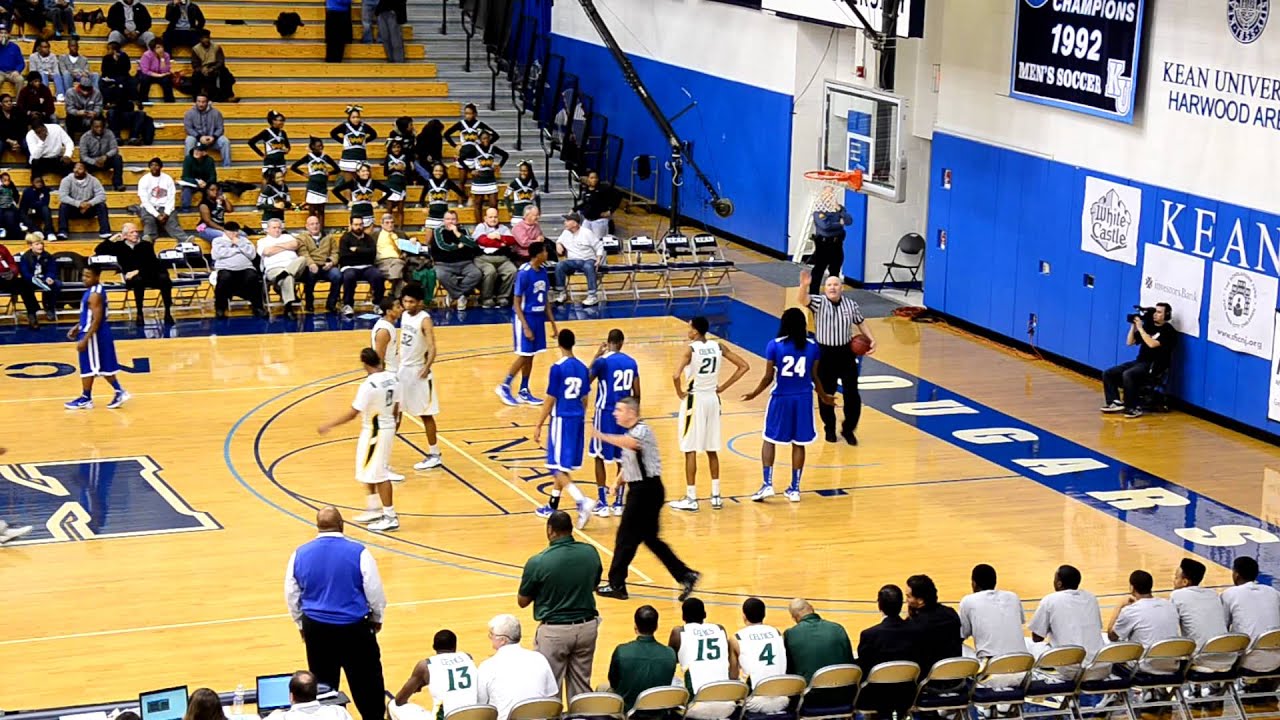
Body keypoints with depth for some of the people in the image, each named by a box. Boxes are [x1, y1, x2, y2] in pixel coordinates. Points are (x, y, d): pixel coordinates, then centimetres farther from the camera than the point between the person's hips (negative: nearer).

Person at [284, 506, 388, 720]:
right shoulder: (358, 553, -13)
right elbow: (375, 592, -6)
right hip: (354, 628, -3)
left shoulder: (300, 554, -3)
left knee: (323, 685, 15)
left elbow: (291, 596, 7)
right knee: (366, 681, 10)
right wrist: (377, 618, 13)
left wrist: (301, 624, 23)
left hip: (316, 628, 3)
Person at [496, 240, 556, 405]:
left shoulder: (543, 271, 4)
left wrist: (553, 323, 13)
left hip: (538, 317, 7)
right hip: (525, 317, -7)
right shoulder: (524, 273, -19)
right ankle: (504, 387, 9)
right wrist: (525, 327, -20)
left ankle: (524, 392, 19)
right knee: (524, 355, -5)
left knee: (530, 356, 11)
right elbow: (516, 303, -16)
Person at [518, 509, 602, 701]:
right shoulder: (591, 553, -6)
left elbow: (522, 601, -5)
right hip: (587, 626, 4)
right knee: (582, 686, 16)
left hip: (554, 631, -4)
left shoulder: (538, 562, -18)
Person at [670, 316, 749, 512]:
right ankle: (716, 496, 18)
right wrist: (723, 386, 6)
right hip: (712, 399, 6)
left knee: (690, 450, 1)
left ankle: (691, 499, 3)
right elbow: (744, 366, 5)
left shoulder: (690, 349, -16)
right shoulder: (718, 347, 1)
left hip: (694, 400, -6)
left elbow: (676, 375, -30)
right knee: (712, 449, 15)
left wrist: (680, 392, -11)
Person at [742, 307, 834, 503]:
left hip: (781, 398, -2)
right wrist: (824, 396, 21)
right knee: (798, 443, 10)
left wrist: (754, 394, 10)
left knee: (770, 440, 11)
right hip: (803, 398, 2)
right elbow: (814, 377, 4)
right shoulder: (812, 346, -2)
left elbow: (768, 378, -7)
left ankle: (767, 484, 1)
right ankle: (794, 488, 14)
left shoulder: (774, 345, -9)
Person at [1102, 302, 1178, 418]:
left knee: (1127, 374, -35)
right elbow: (1129, 342, 16)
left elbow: (1152, 344, -23)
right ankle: (1115, 402, -7)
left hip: (1154, 366, -8)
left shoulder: (1168, 331, -7)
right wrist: (1133, 326, 3)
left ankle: (1133, 408, -27)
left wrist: (1140, 328, -17)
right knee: (1108, 374, -3)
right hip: (1139, 362, 8)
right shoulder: (1148, 326, 15)